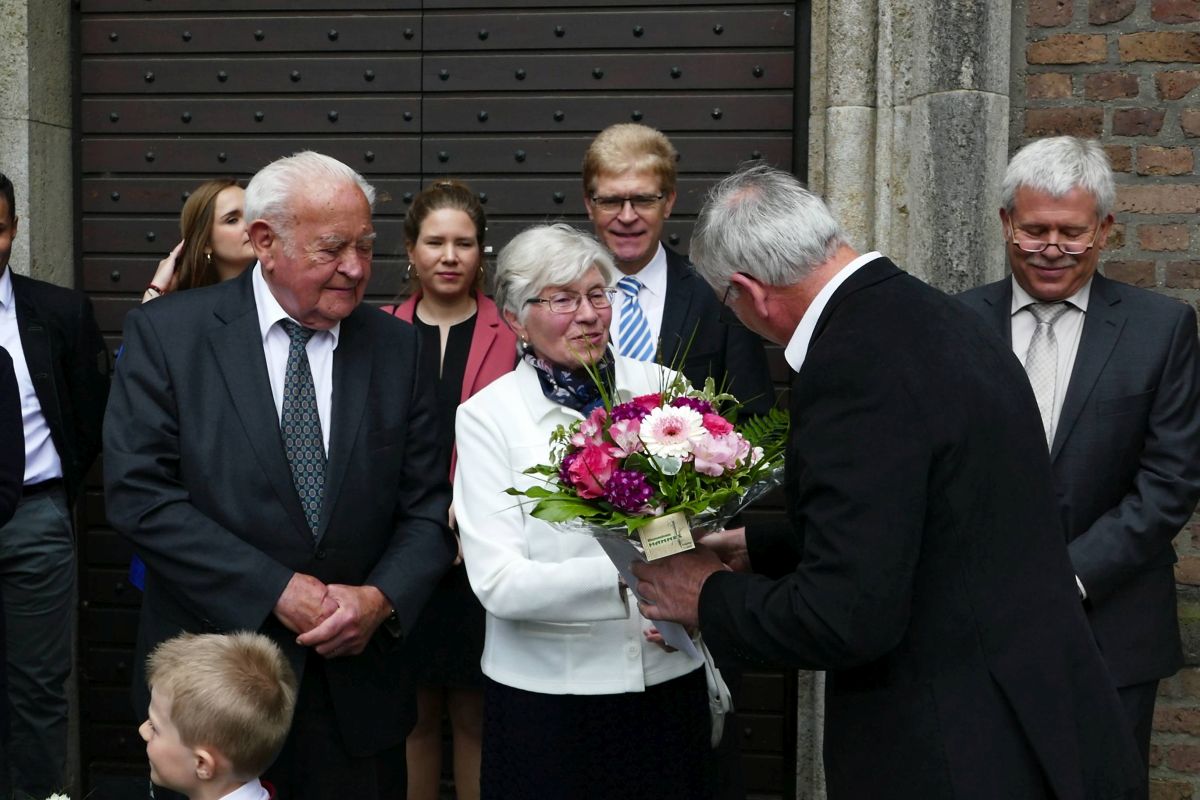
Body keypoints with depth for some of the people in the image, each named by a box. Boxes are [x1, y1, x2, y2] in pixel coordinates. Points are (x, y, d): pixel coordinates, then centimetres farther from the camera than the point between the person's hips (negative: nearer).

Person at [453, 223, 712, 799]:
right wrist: (625, 576, -26)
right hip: (546, 688, -2)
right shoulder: (487, 416, -5)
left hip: (668, 676, 2)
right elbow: (498, 581, -13)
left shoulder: (660, 386, 1)